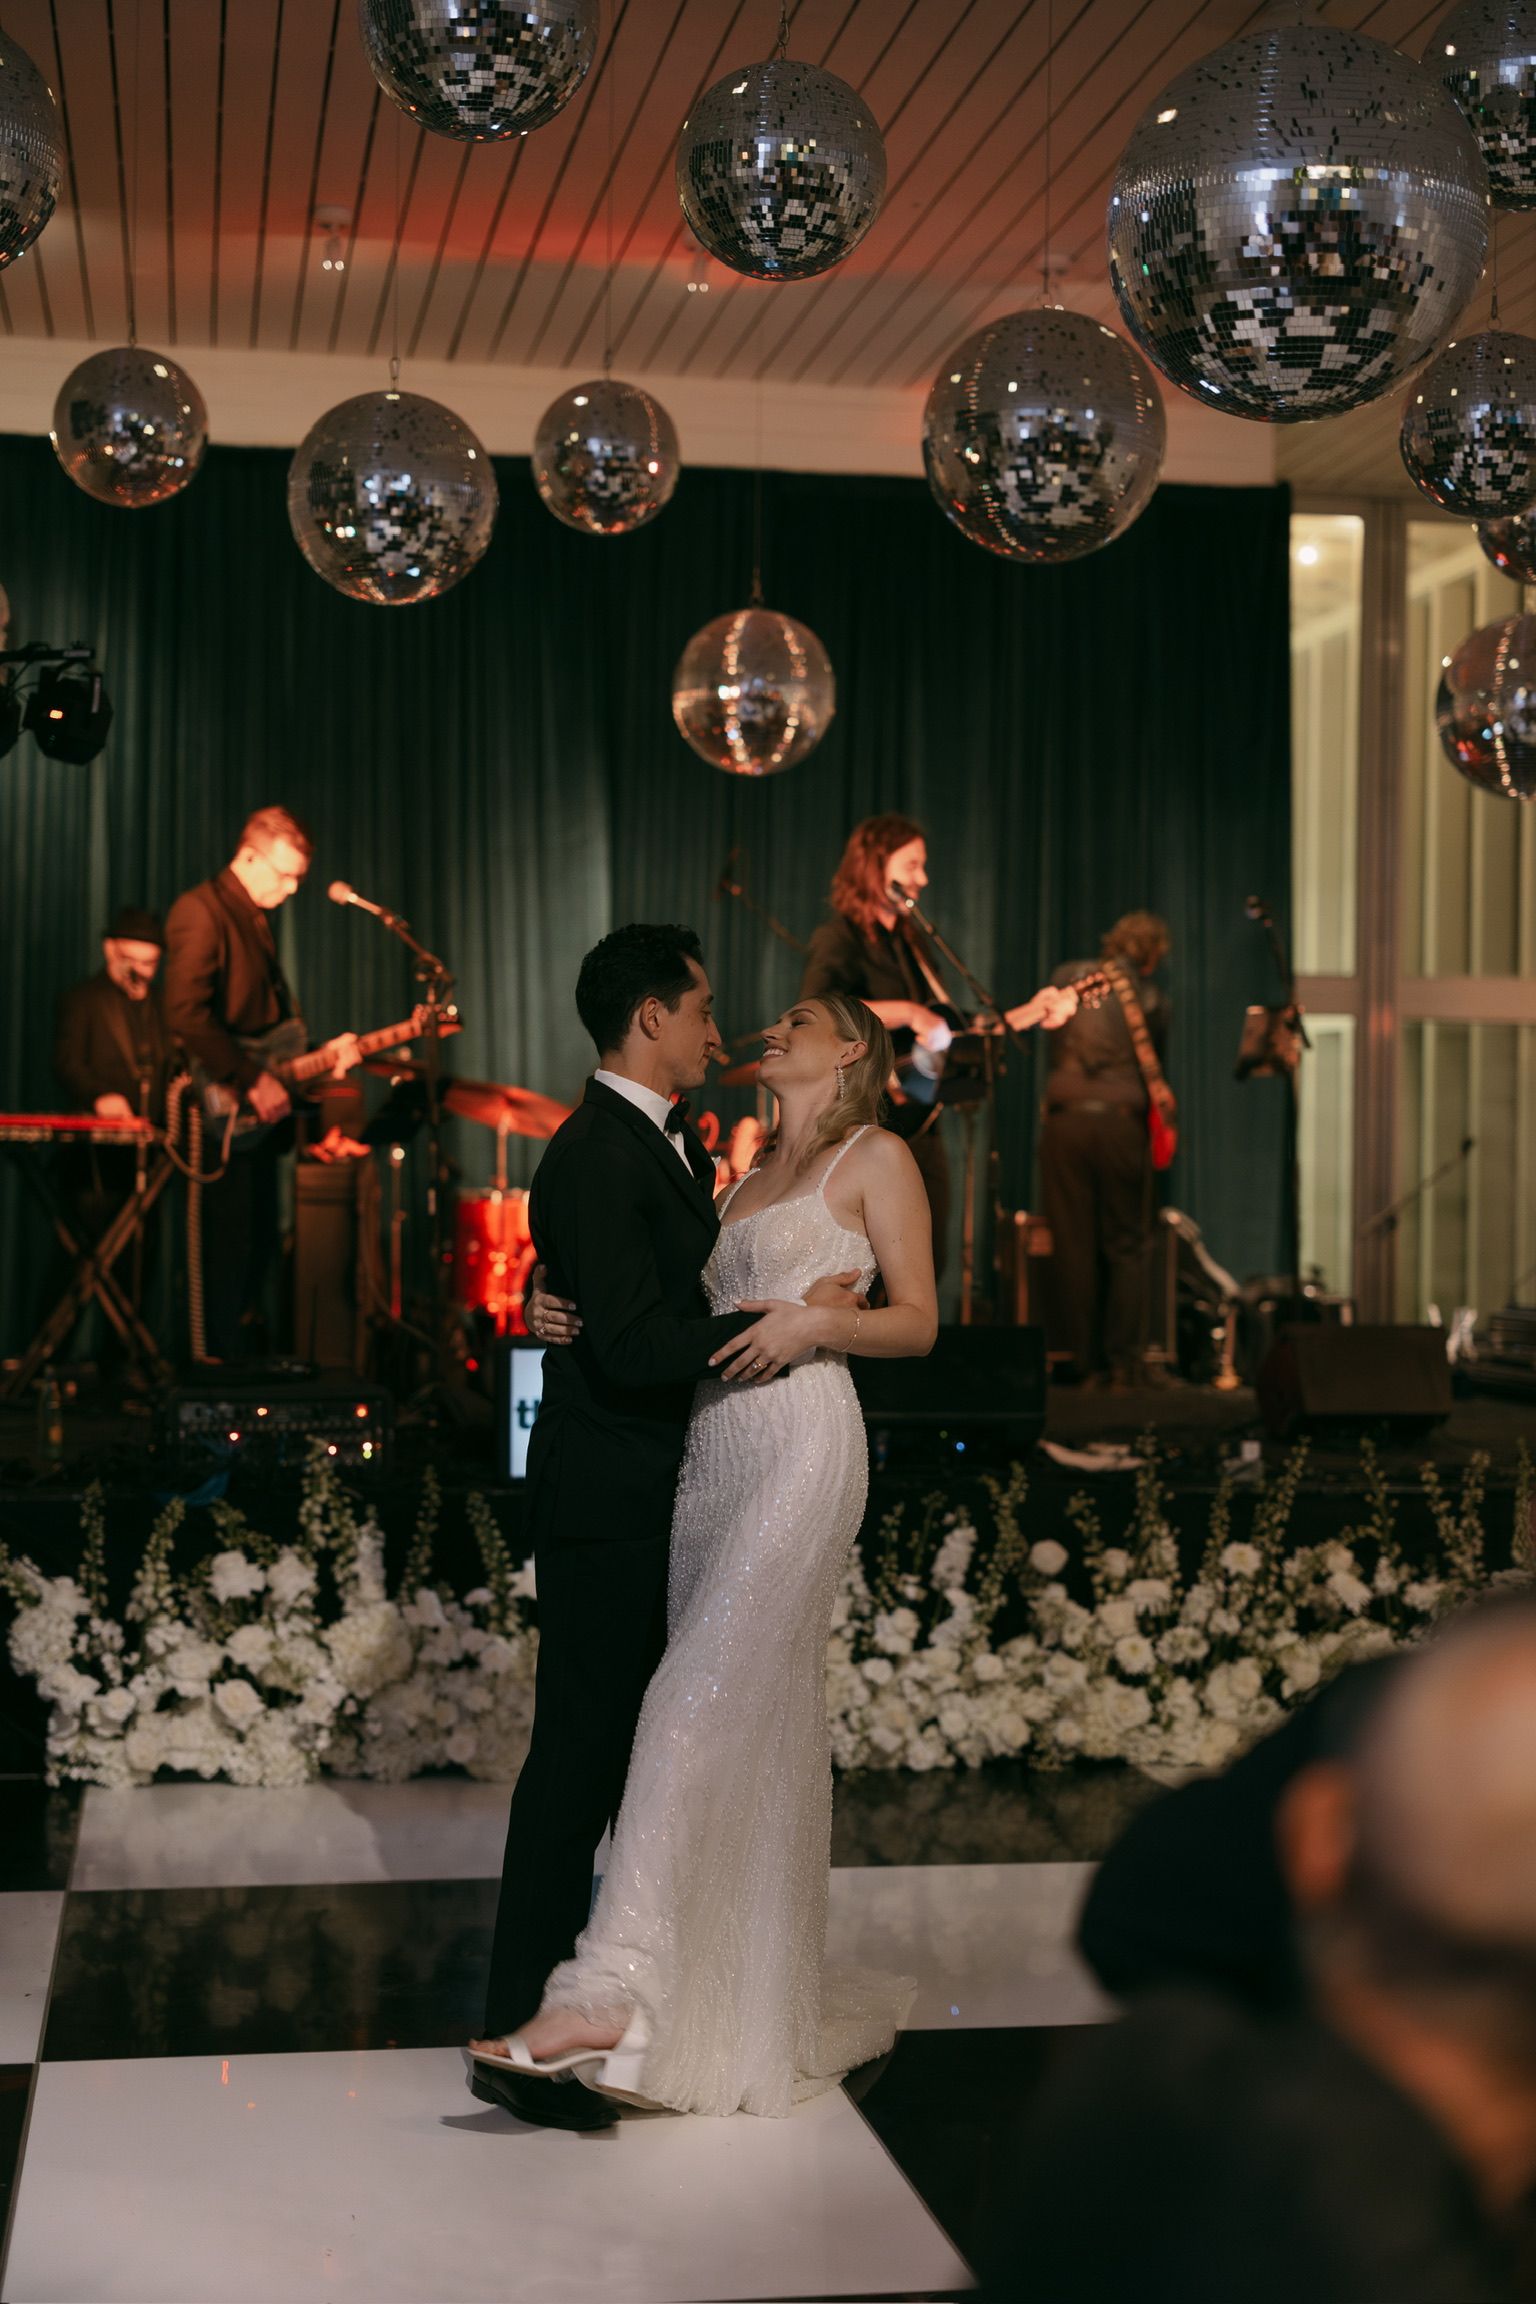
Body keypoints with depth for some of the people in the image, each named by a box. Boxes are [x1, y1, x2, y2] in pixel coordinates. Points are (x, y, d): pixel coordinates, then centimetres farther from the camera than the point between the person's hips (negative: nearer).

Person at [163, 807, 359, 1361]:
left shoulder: (258, 920, 18)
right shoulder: (202, 910, -12)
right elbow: (186, 1012, -24)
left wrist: (318, 1054, 7)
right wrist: (251, 1077, -23)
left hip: (257, 1114, 9)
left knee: (260, 1247, 14)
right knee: (228, 1247, -7)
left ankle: (237, 1356, 26)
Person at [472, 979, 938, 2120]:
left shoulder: (878, 1158, 5)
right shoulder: (745, 1182, 25)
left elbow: (919, 1321, 0)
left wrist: (818, 1322, -17)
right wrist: (579, 1312, 4)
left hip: (801, 1447, -7)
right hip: (710, 1451, 7)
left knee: (701, 1699, -18)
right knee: (755, 1725, 7)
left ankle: (610, 1993, -24)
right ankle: (754, 2006, 15)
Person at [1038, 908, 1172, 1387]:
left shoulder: (1067, 978, 8)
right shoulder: (1151, 1001, 4)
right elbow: (1157, 1068, 13)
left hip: (1065, 1119, 1)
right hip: (1122, 1121, -1)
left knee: (1072, 1246, 5)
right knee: (1127, 1247, 7)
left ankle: (1082, 1362, 7)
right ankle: (1124, 1362, 4)